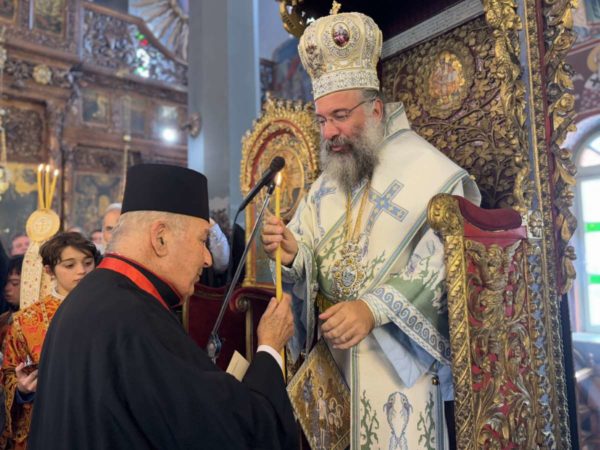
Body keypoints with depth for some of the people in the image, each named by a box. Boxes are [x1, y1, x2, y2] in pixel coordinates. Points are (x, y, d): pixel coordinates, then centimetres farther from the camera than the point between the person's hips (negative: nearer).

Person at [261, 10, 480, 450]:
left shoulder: (429, 172, -10)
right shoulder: (326, 186, 10)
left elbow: (443, 268, -19)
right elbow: (313, 268, 5)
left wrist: (374, 308, -30)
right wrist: (293, 257, -18)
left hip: (397, 357, -5)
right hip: (333, 352, 6)